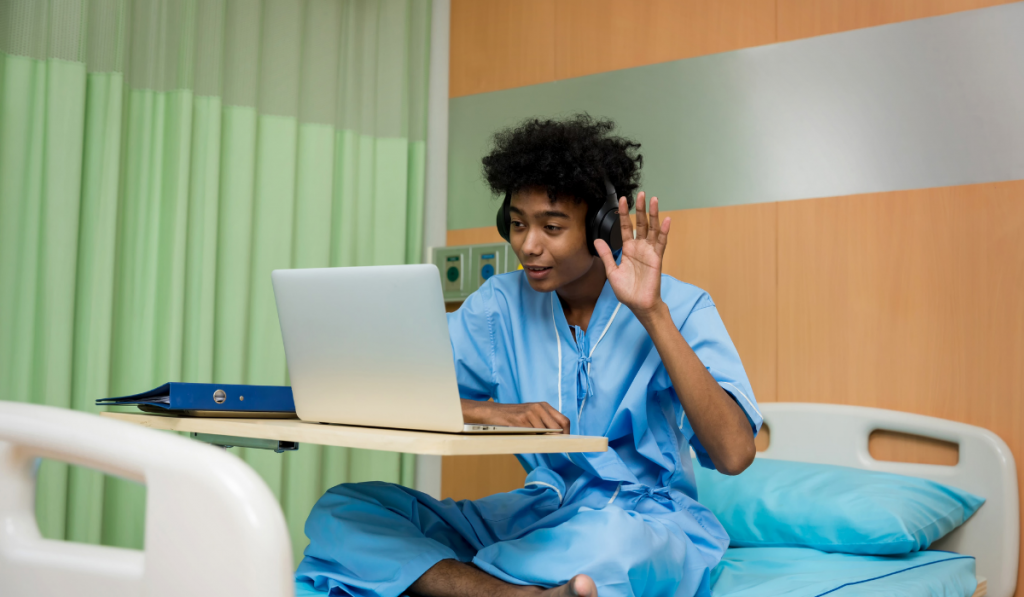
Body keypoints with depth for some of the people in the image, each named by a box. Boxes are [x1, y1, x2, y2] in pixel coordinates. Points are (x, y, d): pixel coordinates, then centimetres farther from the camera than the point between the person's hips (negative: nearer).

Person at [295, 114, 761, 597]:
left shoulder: (678, 307, -6)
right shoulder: (501, 303, 5)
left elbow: (734, 455, -20)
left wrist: (652, 312, -23)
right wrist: (489, 411, -21)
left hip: (652, 523, -5)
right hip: (536, 513, 5)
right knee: (341, 508, -16)